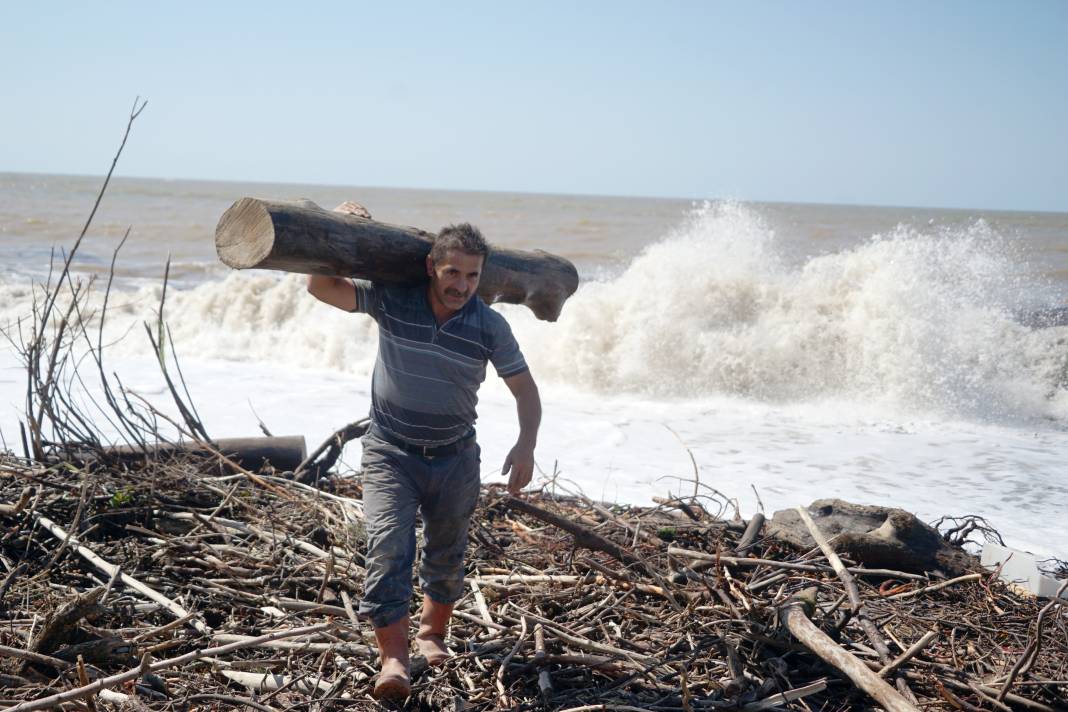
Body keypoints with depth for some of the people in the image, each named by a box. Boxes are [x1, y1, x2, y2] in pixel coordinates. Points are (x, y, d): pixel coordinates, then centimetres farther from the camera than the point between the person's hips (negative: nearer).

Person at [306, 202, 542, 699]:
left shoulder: (490, 327, -8)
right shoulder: (391, 301, -10)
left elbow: (524, 387, -2)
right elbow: (322, 287, -8)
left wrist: (526, 445, -15)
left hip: (455, 457, 2)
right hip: (390, 453, -2)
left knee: (448, 554, 15)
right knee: (389, 546, -17)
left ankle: (432, 632, 41)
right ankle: (393, 660, -18)